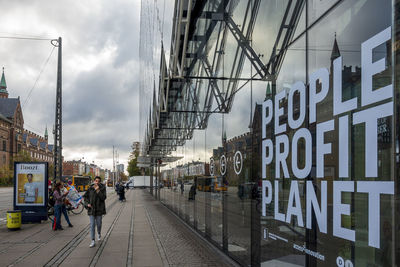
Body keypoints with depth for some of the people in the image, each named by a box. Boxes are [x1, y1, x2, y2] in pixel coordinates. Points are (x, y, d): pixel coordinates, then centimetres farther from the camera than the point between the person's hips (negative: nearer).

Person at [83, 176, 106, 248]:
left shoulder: (102, 189, -4)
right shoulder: (90, 189, 1)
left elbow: (103, 197, -15)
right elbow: (85, 196, 11)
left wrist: (98, 190, -21)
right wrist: (87, 203, -4)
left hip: (99, 209, -1)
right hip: (91, 209, 1)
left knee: (98, 224, 9)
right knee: (92, 225, -4)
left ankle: (99, 234, 42)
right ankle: (92, 241, -2)